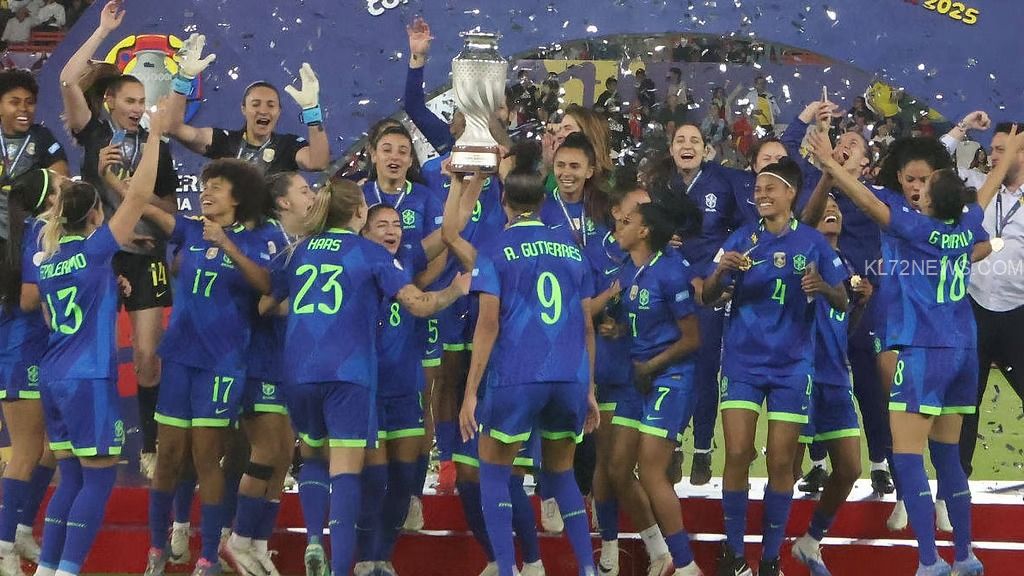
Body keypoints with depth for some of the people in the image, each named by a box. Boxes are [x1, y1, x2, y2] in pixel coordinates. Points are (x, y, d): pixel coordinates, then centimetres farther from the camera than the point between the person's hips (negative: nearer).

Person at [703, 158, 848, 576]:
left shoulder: (812, 241, 0)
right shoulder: (742, 239, 3)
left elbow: (841, 303, 1)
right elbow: (708, 296, 1)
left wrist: (822, 286, -21)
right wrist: (720, 272, -20)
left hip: (792, 365, -1)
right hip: (742, 361, 1)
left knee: (781, 462, 1)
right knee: (737, 455, -6)